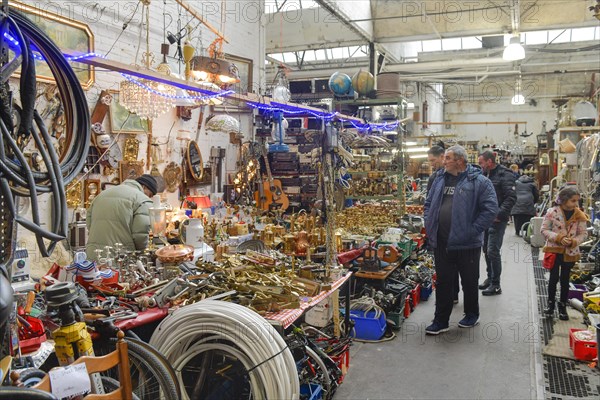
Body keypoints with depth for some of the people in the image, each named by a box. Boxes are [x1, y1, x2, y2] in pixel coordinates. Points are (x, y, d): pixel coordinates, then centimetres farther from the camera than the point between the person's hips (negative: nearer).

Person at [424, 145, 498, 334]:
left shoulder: (479, 182, -10)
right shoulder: (440, 179, 9)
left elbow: (491, 209, -14)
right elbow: (429, 204, 18)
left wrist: (473, 230, -16)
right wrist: (430, 226, 6)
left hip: (467, 244, -4)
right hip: (441, 243, 5)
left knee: (470, 282, 14)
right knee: (443, 282, 11)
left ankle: (472, 315, 35)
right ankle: (440, 321, 19)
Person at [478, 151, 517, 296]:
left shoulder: (504, 175, -11)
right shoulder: (485, 175, 13)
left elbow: (511, 198, -18)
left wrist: (499, 214, -20)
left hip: (497, 220, -8)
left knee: (493, 251, -7)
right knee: (486, 250, 15)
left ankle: (495, 285, 4)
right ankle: (490, 278, 29)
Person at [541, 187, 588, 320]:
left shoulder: (580, 215, -4)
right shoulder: (552, 212, -11)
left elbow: (583, 233, 1)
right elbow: (544, 230, -8)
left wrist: (574, 241, -17)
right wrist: (559, 238, -20)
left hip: (570, 252, 2)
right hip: (554, 249, -2)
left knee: (565, 279, 11)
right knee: (554, 277, 4)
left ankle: (562, 306, 25)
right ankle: (551, 303, 22)